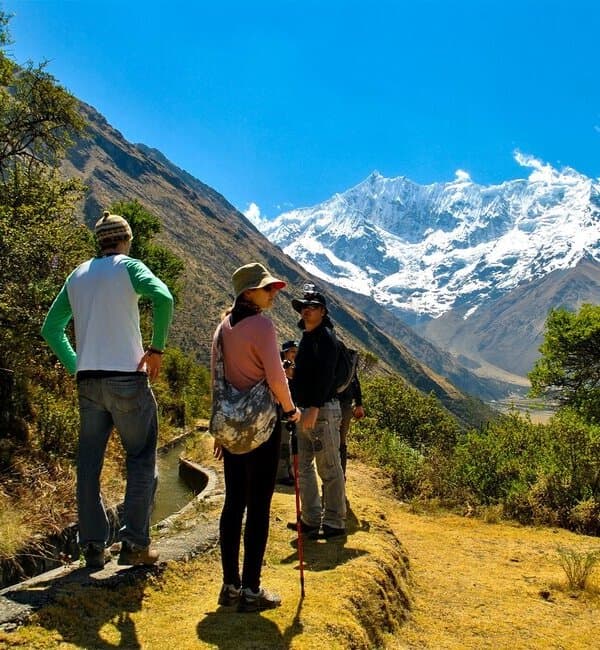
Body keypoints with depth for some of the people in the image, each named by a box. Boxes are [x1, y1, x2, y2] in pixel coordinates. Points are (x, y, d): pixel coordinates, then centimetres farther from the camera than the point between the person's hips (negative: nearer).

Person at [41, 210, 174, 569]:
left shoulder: (77, 276, 14)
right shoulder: (128, 266, -3)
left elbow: (51, 328, 16)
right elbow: (163, 298, -22)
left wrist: (76, 365, 16)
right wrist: (157, 348, -13)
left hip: (88, 381, 5)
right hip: (126, 377, -5)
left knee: (89, 462, 10)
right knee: (142, 458, 5)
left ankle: (93, 546, 15)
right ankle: (134, 543, 3)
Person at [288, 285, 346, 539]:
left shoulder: (325, 336, -10)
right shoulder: (307, 337, 18)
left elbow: (325, 375, -20)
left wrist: (314, 408, -27)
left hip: (322, 411, -10)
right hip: (305, 411, 10)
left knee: (329, 470, -2)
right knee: (302, 466, 13)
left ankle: (335, 523, 5)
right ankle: (311, 519, 22)